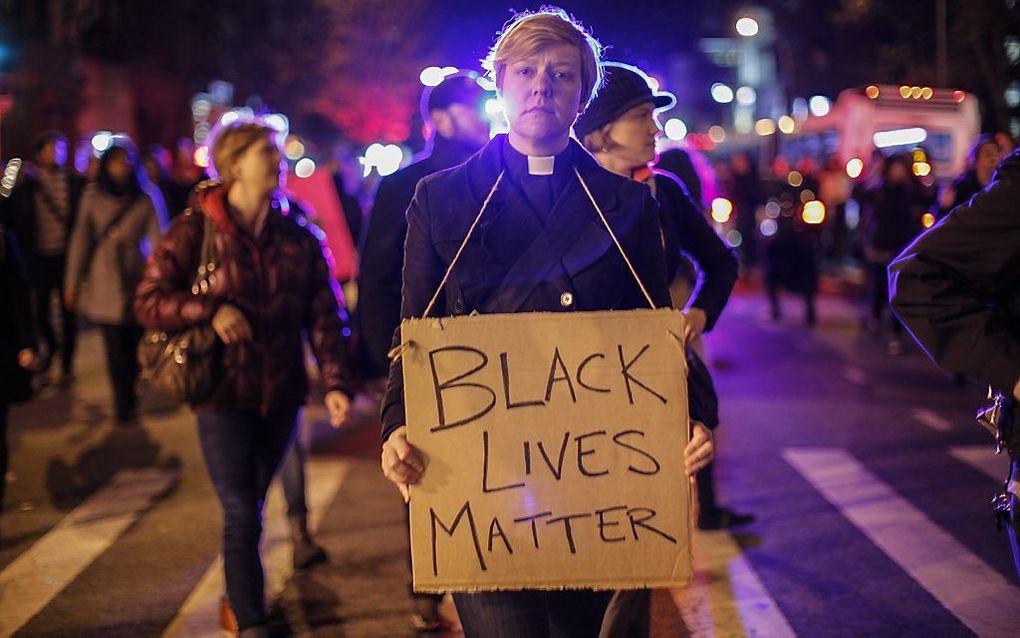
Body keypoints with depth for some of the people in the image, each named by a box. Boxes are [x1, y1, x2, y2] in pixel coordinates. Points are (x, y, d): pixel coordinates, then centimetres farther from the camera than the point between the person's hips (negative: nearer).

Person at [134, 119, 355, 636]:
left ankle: (238, 595, 35)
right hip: (223, 394, -4)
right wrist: (209, 309, -21)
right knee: (241, 515, -6)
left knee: (252, 505, 16)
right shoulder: (194, 232, -6)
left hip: (280, 395, 4)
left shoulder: (299, 239, 4)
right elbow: (148, 303, -6)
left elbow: (324, 317, 1)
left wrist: (335, 382, -11)